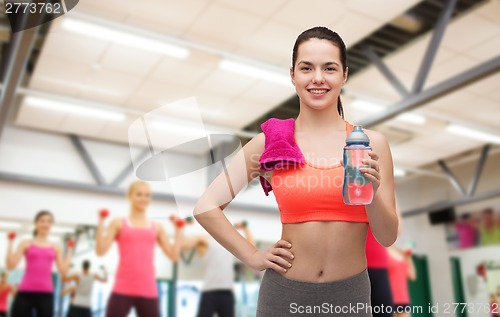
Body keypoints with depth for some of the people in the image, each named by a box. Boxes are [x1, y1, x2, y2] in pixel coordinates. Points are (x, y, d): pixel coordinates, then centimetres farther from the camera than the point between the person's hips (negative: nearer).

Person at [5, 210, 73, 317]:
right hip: (25, 292, -2)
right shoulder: (26, 243, 6)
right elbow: (11, 265, -4)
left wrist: (70, 250, 6)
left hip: (46, 294, 2)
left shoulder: (56, 247, 10)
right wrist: (11, 242, -4)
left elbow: (63, 270, 4)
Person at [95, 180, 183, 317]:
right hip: (122, 290, -2)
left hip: (148, 291, 2)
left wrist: (178, 229, 7)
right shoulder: (119, 223, 6)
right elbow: (101, 250, -5)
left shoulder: (157, 227, 12)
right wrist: (101, 221, -8)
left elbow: (174, 255, 6)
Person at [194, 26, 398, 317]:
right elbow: (206, 206, -4)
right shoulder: (270, 142, -7)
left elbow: (388, 237, -2)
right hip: (285, 293, 0)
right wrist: (253, 257, -6)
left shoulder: (371, 143, -5)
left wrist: (373, 193, -20)